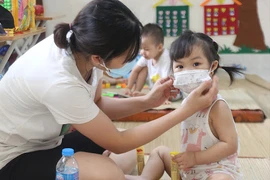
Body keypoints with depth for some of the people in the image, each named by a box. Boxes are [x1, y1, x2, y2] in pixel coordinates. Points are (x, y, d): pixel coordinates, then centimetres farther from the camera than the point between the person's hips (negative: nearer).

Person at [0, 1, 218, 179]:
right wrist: (186, 110, -24)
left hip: (45, 141, 8)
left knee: (128, 156, 13)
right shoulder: (60, 83, -38)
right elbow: (118, 143, -24)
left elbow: (95, 106, 4)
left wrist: (147, 102, -10)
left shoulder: (82, 45, -16)